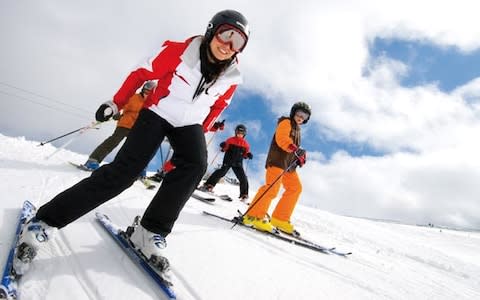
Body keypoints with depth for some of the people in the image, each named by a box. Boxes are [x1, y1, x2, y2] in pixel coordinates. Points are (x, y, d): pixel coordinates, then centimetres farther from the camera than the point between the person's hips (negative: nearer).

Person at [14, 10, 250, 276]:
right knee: (124, 170, -18)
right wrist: (116, 103, 0)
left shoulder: (232, 77, -6)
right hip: (157, 113, -3)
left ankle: (151, 232, -19)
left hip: (189, 124, 3)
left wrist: (200, 134, 14)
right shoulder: (180, 51, -16)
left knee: (196, 164, -30)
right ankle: (46, 221, -6)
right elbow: (142, 75, -4)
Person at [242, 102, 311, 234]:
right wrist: (295, 149, -31)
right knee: (272, 187, -22)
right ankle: (254, 216, -18)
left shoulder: (297, 129, 29)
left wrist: (300, 156, 10)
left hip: (289, 163, 10)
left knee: (295, 188, 5)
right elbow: (281, 139, -17)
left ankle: (280, 219, 6)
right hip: (277, 160, -10)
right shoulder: (286, 122, 1)